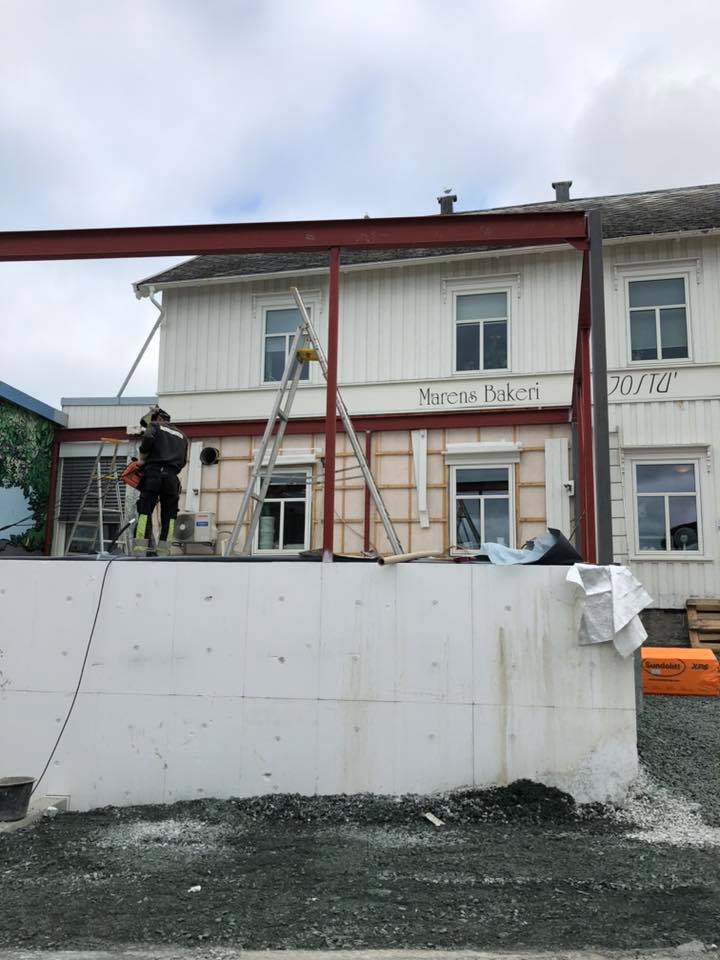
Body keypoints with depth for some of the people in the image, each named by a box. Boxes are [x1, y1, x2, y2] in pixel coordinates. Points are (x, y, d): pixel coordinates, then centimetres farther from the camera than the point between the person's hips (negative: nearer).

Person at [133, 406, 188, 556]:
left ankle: (139, 553, -11)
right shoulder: (181, 435, 25)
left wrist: (142, 457, 0)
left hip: (153, 473, -3)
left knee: (145, 512, -3)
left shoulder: (155, 426, 12)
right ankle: (163, 554, -1)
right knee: (168, 517, 6)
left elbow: (148, 437, -10)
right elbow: (183, 460, 20)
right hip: (171, 478, 3)